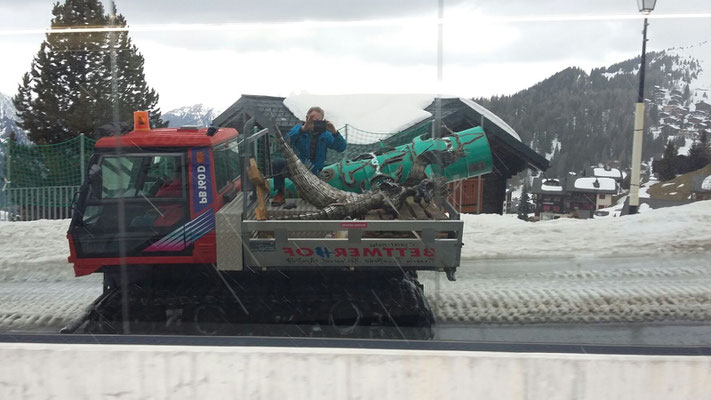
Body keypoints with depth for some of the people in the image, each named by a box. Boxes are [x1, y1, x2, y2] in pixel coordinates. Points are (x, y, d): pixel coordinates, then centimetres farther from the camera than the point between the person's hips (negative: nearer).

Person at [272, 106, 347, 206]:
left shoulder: (325, 135, -1)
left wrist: (334, 133, -30)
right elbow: (287, 140, -27)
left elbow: (341, 148, -12)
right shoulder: (299, 129, -5)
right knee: (278, 163, -27)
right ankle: (280, 194, -11)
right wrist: (303, 128, -43)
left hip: (312, 173, 1)